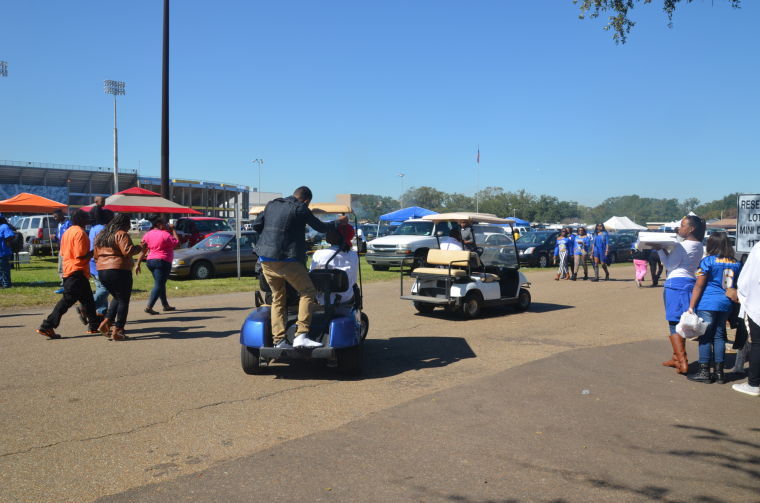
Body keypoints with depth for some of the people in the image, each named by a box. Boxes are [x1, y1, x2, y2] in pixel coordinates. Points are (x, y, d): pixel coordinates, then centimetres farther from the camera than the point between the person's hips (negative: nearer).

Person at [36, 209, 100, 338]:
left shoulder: (68, 231, 15)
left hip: (68, 270, 10)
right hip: (77, 271, -10)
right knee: (67, 300, -3)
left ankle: (94, 326, 22)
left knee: (87, 299, 15)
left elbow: (63, 252, 19)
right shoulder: (80, 232, -14)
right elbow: (80, 255, -21)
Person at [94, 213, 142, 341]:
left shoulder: (101, 235, 17)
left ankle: (105, 323, 8)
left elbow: (96, 255, 20)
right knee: (123, 300, 1)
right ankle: (117, 331, -2)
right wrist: (139, 248, -6)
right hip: (119, 270, -8)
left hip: (102, 271, 8)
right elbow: (127, 251, -21)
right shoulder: (121, 234, -9)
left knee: (117, 298, 22)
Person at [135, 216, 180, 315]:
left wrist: (138, 264, 7)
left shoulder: (148, 234, 6)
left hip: (150, 261, 8)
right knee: (158, 285, -5)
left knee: (161, 284, 19)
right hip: (162, 262, -8)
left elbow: (143, 251, 5)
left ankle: (165, 305, 28)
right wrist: (173, 231, 4)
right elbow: (176, 242, -5)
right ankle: (149, 307, -14)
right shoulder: (165, 234, -13)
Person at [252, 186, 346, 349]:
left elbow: (256, 225, 18)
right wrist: (339, 222, 17)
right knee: (308, 292, 2)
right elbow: (320, 227, 2)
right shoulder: (300, 209, -5)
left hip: (265, 259, 7)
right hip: (287, 260, -7)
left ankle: (278, 340, 9)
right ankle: (301, 335, -10)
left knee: (278, 297, 14)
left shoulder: (272, 204, 14)